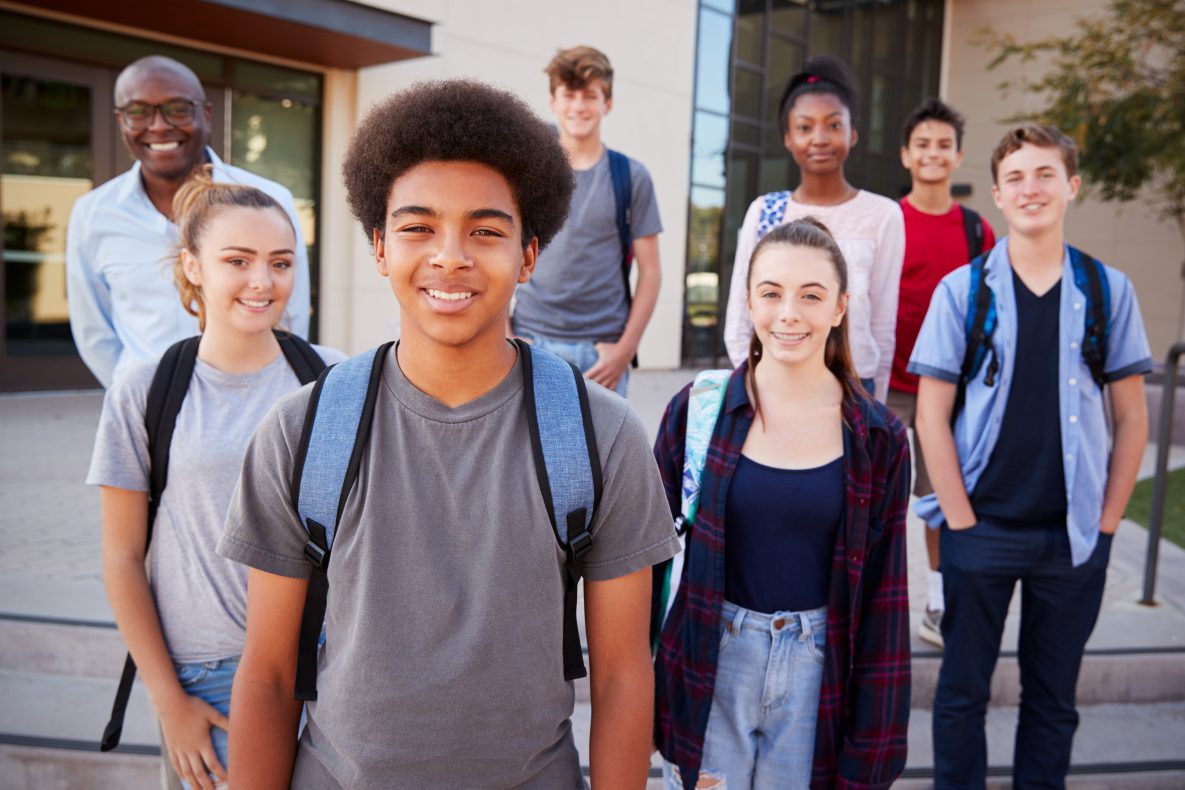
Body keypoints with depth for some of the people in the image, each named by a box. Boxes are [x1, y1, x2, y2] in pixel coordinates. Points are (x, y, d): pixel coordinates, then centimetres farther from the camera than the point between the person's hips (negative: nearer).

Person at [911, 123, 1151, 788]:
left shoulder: (1109, 291, 2)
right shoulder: (963, 290, -2)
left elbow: (1132, 416, 6)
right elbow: (932, 413, -4)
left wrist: (1107, 521, 0)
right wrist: (960, 517, -8)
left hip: (1074, 534, 2)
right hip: (982, 527, -1)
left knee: (1054, 695, 14)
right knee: (964, 689, 11)